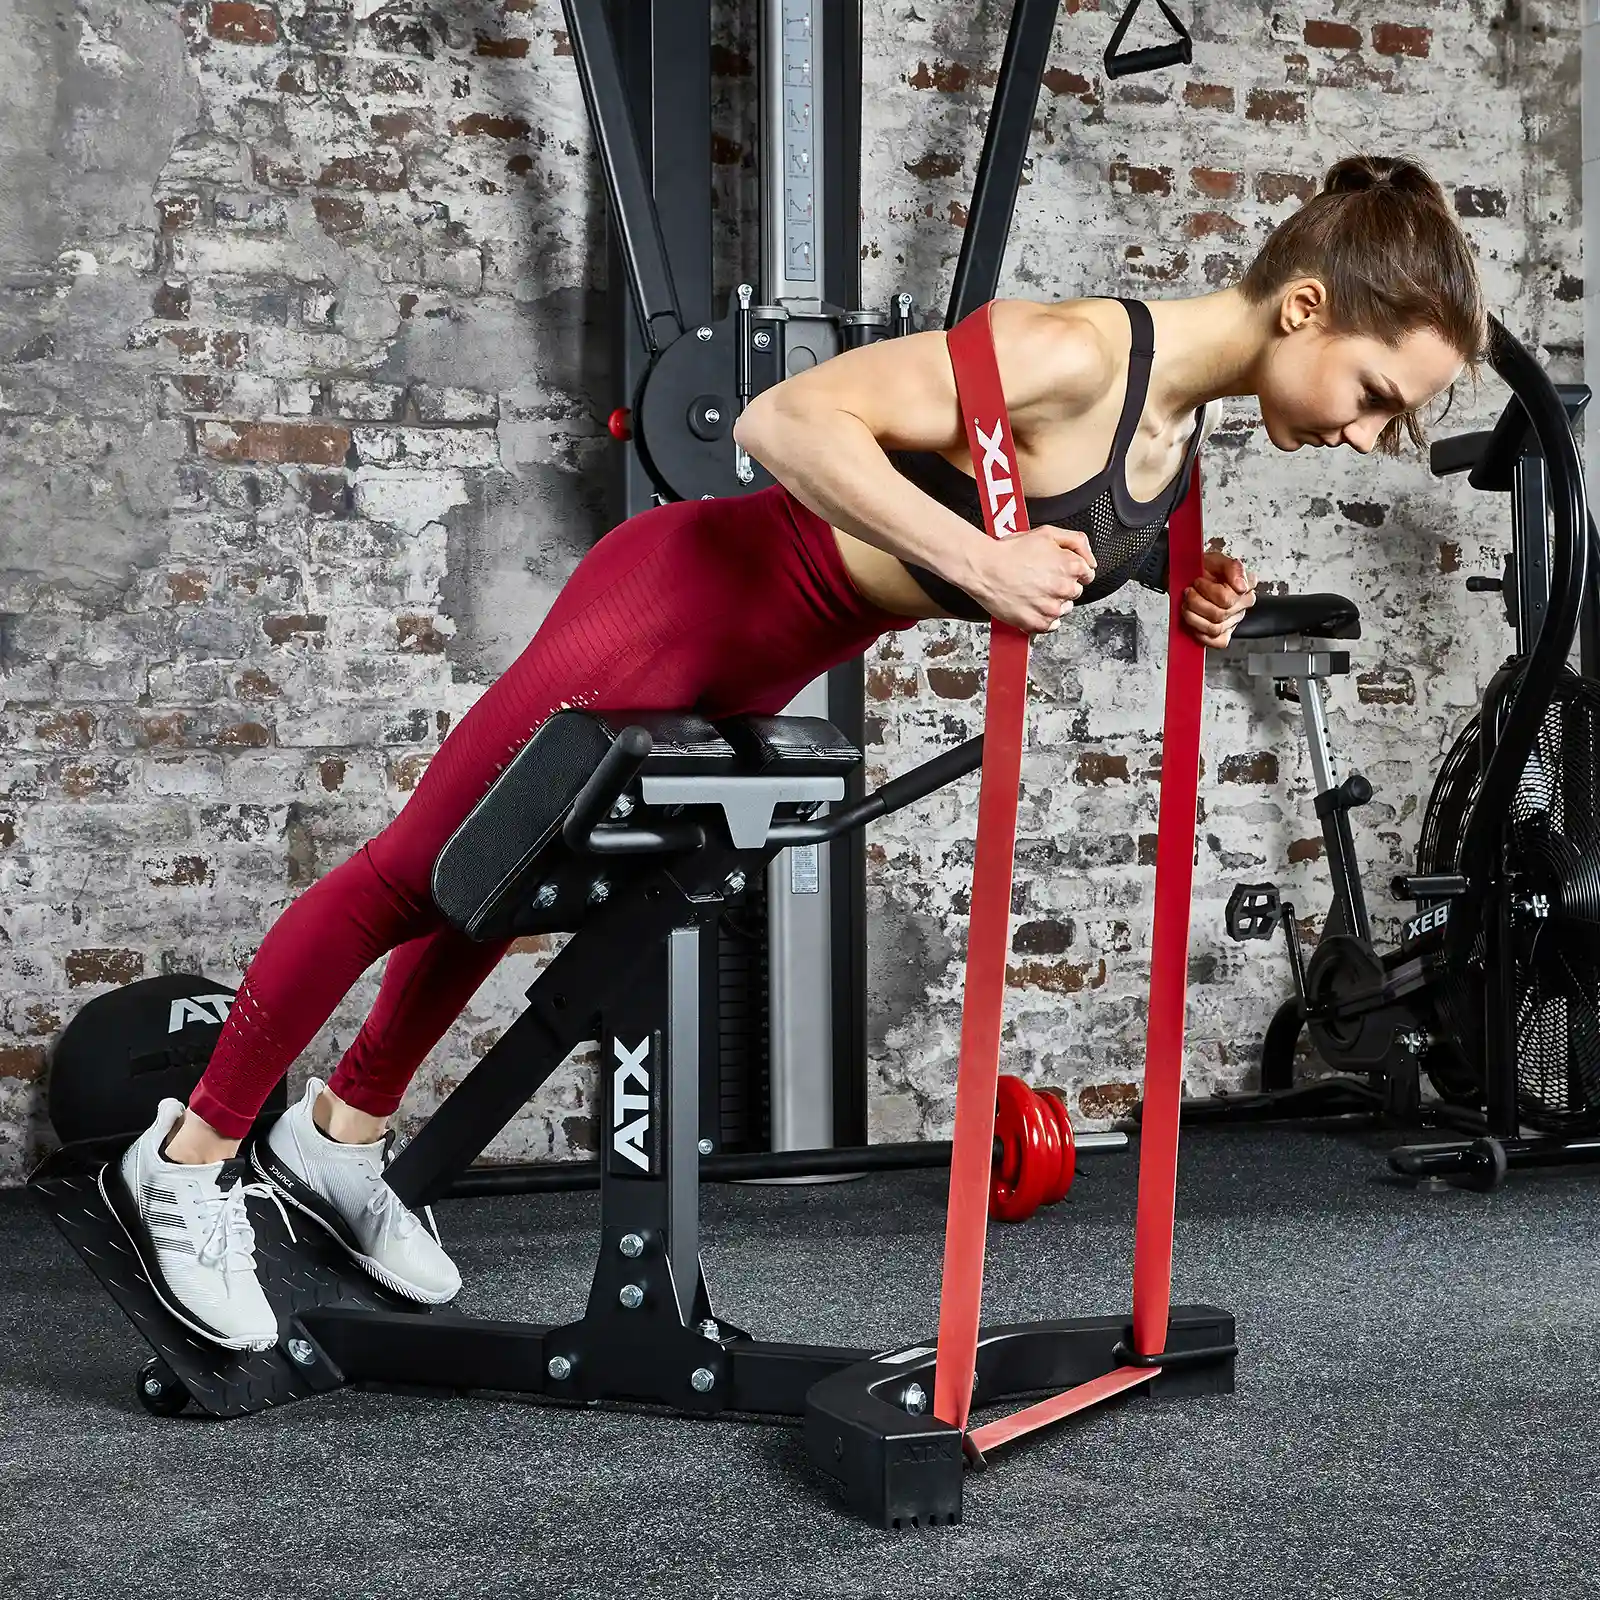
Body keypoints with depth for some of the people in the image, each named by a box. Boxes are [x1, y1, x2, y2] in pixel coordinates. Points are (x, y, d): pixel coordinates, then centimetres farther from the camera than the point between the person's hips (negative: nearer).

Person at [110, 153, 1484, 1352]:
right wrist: (981, 564, -37)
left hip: (750, 678, 9)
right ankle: (187, 1161, 21)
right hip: (684, 598, -9)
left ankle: (338, 1137, 42)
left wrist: (1174, 591, -1)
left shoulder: (1180, 418, -1)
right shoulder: (1078, 354, -28)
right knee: (416, 877, 5)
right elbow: (789, 419, -32)